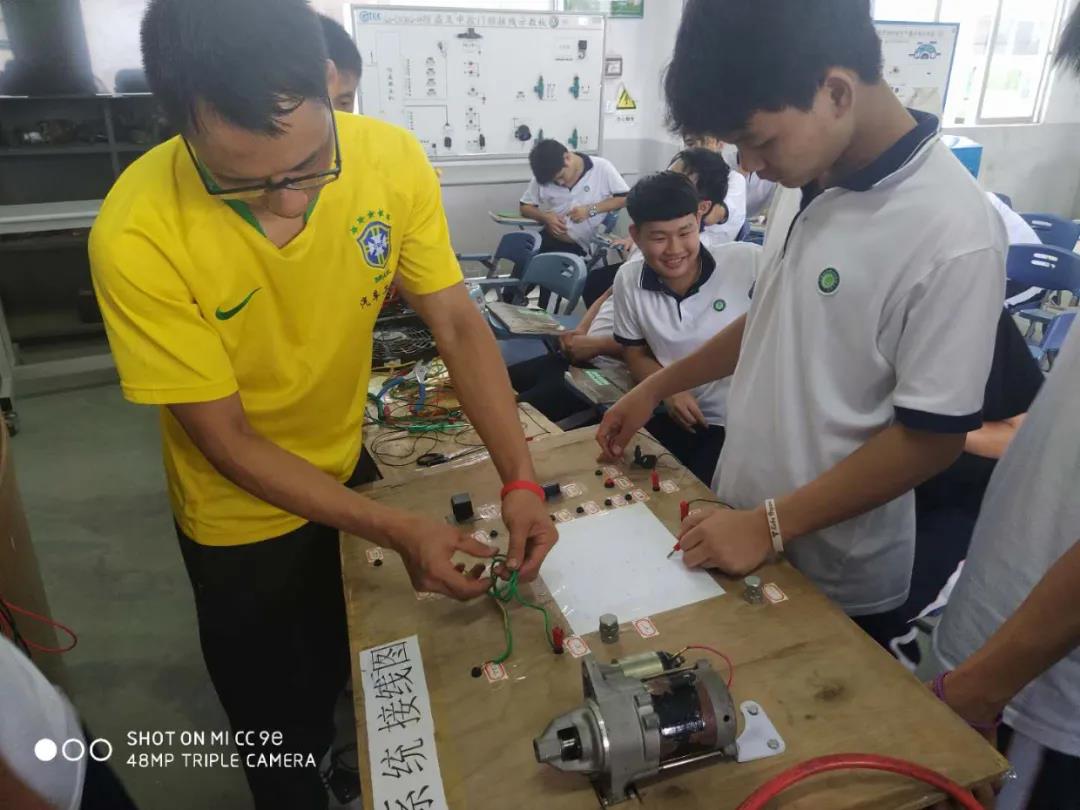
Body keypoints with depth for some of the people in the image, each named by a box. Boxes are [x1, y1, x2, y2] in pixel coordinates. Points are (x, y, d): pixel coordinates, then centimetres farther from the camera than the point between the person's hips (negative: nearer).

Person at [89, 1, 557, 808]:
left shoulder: (392, 159, -23)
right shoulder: (138, 235, -31)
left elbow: (459, 324, -16)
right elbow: (226, 440, -24)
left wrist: (519, 479, -25)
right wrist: (398, 530, -30)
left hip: (347, 469, 4)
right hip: (241, 512, -3)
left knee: (343, 668, 31)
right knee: (274, 721, 20)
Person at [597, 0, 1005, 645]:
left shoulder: (954, 235, -25)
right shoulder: (816, 179, -3)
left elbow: (933, 439, -20)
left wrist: (770, 525, -19)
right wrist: (657, 388, 11)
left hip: (832, 577, -6)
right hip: (738, 520, 6)